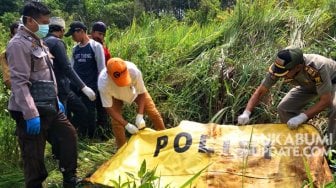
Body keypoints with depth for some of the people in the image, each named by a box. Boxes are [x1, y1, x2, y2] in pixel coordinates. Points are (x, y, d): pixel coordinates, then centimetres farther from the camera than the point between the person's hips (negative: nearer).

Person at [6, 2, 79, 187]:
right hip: (32, 111, -10)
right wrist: (31, 115, -27)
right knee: (33, 156, 1)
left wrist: (56, 100, 22)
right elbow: (19, 83, -24)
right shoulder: (19, 44, -17)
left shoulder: (38, 41, 13)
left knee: (69, 134, 16)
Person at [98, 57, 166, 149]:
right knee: (116, 123, -11)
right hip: (116, 97, -1)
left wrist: (140, 116, -32)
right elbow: (109, 108, -30)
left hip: (134, 91, 1)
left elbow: (141, 93, -25)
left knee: (154, 114, 0)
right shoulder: (103, 83, -42)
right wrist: (126, 124, -33)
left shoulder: (134, 71, -43)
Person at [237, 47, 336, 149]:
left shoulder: (317, 69, -45)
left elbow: (325, 100, -38)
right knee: (283, 109, -11)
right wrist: (246, 113, -34)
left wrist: (301, 117, -45)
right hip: (308, 84, 4)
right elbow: (260, 91, -23)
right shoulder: (278, 67, -32)